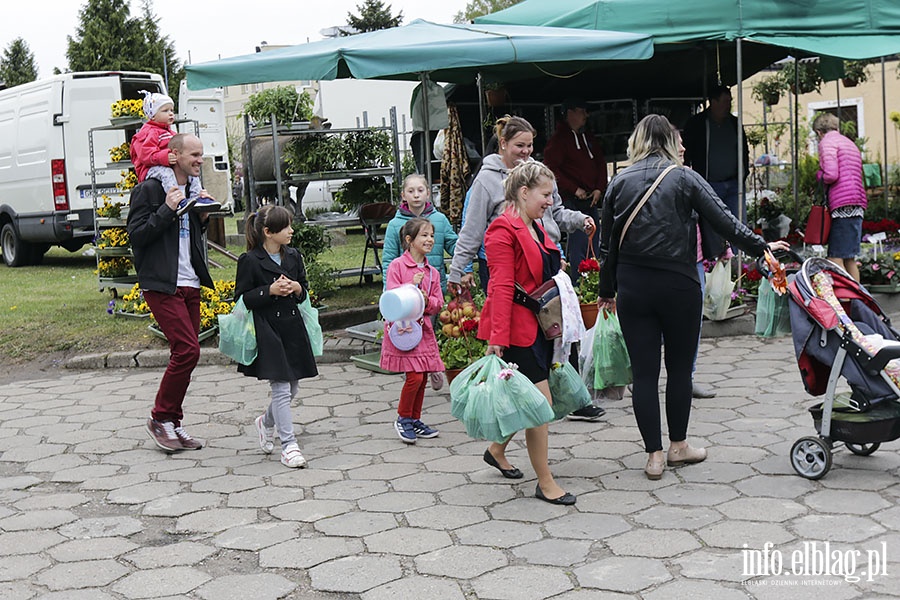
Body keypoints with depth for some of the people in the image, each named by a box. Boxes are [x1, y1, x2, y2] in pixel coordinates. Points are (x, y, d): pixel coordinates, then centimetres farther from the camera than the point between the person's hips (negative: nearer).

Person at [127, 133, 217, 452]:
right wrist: (168, 209, -18)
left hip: (190, 284, 8)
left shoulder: (193, 189, 17)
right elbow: (136, 234, -12)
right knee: (187, 350, -15)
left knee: (184, 355, 8)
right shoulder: (149, 189, -6)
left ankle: (172, 423, 18)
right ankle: (160, 419, 0)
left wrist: (202, 217, 6)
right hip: (162, 285, -8)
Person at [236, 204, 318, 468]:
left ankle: (266, 422, 40)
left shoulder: (293, 256, 8)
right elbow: (242, 299, -8)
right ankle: (289, 446, -1)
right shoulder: (249, 261, -9)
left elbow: (304, 291, 18)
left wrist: (297, 288, -5)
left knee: (291, 389, 13)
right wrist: (270, 291, -19)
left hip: (292, 327, 6)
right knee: (281, 389, -8)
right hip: (267, 330, -6)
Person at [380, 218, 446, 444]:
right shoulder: (397, 265, -6)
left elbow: (438, 304, 8)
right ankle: (403, 419, 7)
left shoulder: (432, 272, 10)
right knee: (414, 376, -12)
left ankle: (415, 420, 23)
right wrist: (411, 285, -21)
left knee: (422, 377, 8)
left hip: (423, 327, 6)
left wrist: (427, 300, -11)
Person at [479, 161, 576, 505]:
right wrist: (497, 338, -23)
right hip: (518, 330, -10)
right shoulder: (503, 231, -14)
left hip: (540, 326, 10)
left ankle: (496, 451, 38)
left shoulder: (536, 228, 16)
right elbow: (502, 288, -20)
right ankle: (545, 483, 2)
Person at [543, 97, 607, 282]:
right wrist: (575, 189, -14)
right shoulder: (559, 139, -6)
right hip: (573, 201, -8)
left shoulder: (589, 138, 18)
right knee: (579, 244, -11)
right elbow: (551, 168, -13)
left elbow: (601, 163, 20)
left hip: (592, 199, 8)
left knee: (594, 245, 10)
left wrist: (599, 189, 4)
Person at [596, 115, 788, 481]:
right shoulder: (684, 179, -3)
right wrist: (761, 247, 4)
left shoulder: (619, 182, 3)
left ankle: (654, 455, 9)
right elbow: (723, 221, -7)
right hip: (677, 285, -2)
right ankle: (678, 446, 24)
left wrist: (607, 291, 14)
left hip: (632, 286, 2)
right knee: (679, 367, 12)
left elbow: (607, 243, 6)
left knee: (644, 372, 6)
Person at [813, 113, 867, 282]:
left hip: (842, 205, -9)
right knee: (849, 259, 12)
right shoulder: (850, 143, 27)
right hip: (858, 207, 9)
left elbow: (831, 175, -14)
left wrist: (819, 176, 6)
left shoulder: (827, 142, -1)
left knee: (835, 260, -12)